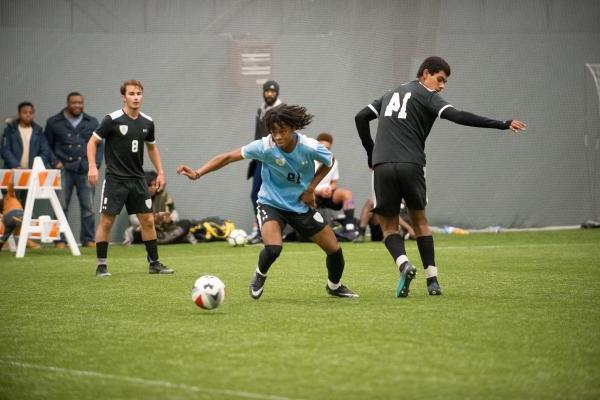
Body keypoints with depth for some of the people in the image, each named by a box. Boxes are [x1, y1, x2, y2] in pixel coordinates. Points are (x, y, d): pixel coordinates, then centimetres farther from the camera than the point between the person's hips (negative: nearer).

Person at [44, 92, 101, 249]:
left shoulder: (92, 122, 12)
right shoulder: (54, 122, 7)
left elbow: (99, 145, 13)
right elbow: (47, 145, 10)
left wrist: (95, 164, 2)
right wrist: (55, 162, -2)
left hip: (86, 170, 2)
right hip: (64, 170, -2)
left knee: (88, 206, 1)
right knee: (61, 206, -2)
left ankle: (88, 239, 8)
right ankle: (59, 239, 3)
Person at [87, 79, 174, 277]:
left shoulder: (147, 122, 5)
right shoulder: (112, 120, -10)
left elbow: (152, 147, 20)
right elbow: (93, 142, -4)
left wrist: (160, 172, 14)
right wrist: (92, 167, -16)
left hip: (137, 179, 5)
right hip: (115, 179, -5)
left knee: (148, 221, 4)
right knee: (106, 221, -5)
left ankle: (154, 263, 15)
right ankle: (101, 266, 5)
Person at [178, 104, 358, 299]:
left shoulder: (310, 147, -20)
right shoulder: (265, 147, -25)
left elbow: (329, 162, 2)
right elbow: (228, 157, -24)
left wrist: (311, 188, -9)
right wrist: (197, 173, -34)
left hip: (302, 206, 3)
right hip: (271, 203, -3)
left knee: (334, 249, 5)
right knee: (273, 248, -29)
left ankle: (334, 286, 38)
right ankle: (260, 276, 6)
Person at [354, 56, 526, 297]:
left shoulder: (392, 94, 24)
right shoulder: (425, 96, 4)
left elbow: (361, 117, 22)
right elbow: (456, 116, -10)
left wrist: (371, 153, 25)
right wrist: (502, 125, -11)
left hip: (382, 166, 3)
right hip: (411, 166, -3)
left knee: (389, 226, 10)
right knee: (419, 221, 15)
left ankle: (403, 264, -18)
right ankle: (432, 280, 9)